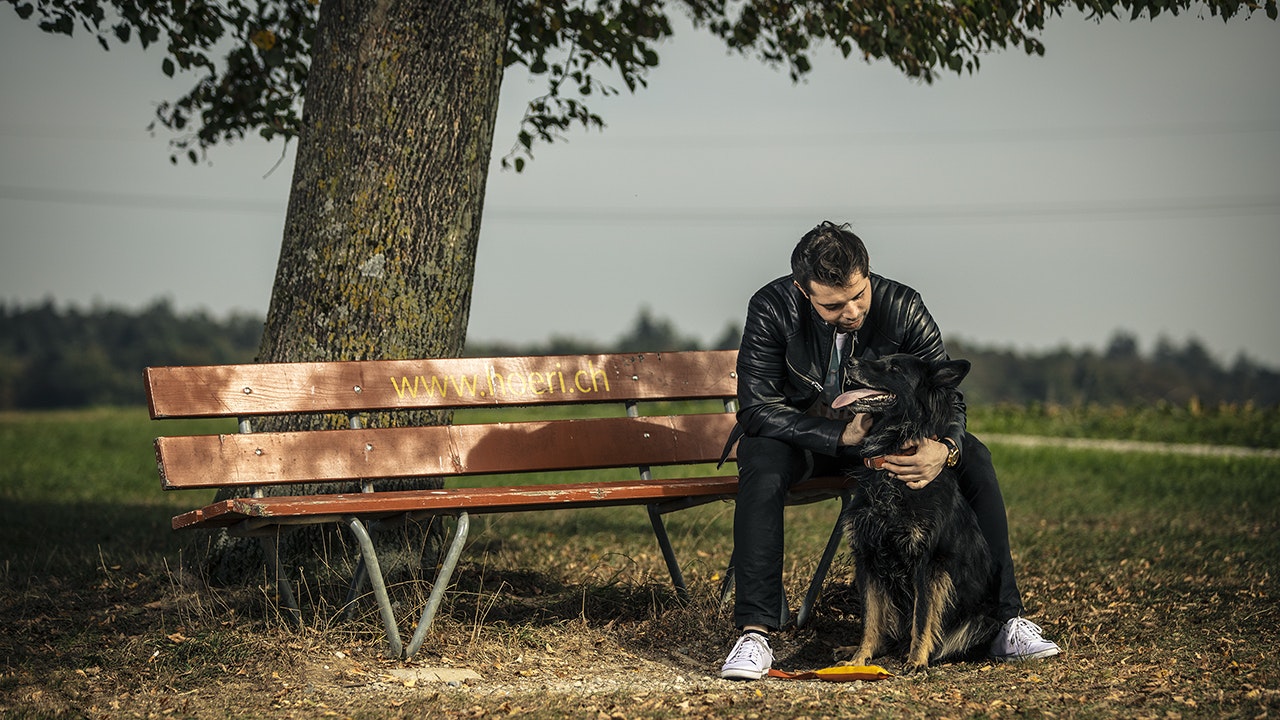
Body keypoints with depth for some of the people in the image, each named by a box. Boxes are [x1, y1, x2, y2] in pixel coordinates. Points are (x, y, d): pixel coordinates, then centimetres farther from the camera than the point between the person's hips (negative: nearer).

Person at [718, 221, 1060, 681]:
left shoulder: (903, 307, -20)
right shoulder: (772, 308, -25)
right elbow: (758, 408, -27)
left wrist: (944, 450, -41)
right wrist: (843, 435, -39)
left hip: (881, 434, 2)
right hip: (800, 434, -2)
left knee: (973, 458, -20)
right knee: (763, 466, -37)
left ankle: (1004, 619, -14)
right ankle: (754, 634, -38)